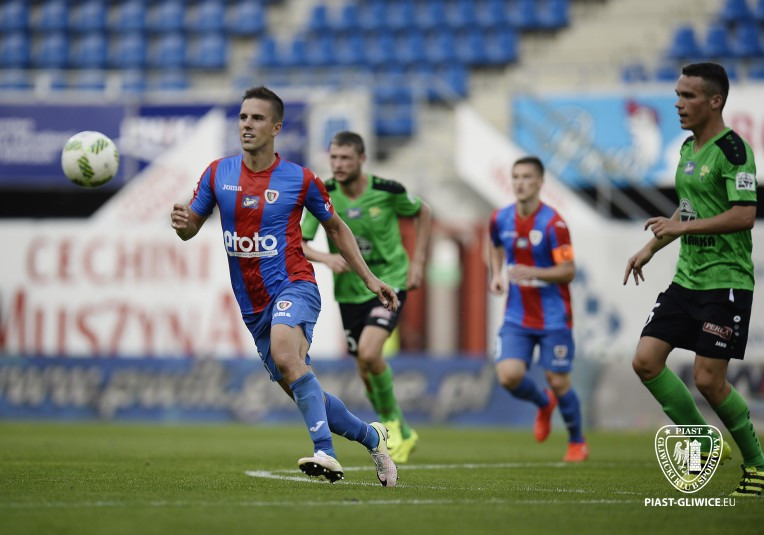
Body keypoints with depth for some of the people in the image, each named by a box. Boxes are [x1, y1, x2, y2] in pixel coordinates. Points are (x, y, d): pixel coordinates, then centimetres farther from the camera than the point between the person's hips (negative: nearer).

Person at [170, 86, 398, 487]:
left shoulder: (300, 180, -3)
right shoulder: (218, 173, 4)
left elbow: (335, 227, 12)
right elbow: (191, 227, 10)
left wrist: (369, 278, 8)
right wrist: (181, 221, -15)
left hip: (293, 287, -5)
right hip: (253, 305, 5)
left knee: (285, 355, -35)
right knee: (306, 396, 9)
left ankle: (325, 453, -41)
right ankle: (371, 437, 32)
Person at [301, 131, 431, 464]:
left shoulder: (387, 191, -13)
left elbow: (422, 212, 6)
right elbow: (297, 243, -10)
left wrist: (417, 262, 0)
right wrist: (325, 257, -30)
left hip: (390, 281, -4)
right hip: (350, 289, 4)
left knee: (369, 353, -25)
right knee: (366, 371, 7)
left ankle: (391, 419, 0)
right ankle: (402, 434, 29)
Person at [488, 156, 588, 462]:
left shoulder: (553, 224, -16)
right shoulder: (500, 219, 0)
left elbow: (568, 272, -17)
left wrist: (533, 273, -30)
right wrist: (496, 274, 5)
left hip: (553, 318, -4)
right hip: (517, 318, 4)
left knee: (558, 382, 1)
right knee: (509, 376, -13)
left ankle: (577, 442, 25)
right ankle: (543, 404, 22)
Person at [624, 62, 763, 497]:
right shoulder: (689, 148, 13)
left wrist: (682, 227, -20)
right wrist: (652, 247, 21)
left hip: (726, 281, -9)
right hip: (687, 278, 9)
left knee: (708, 379, -9)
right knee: (646, 360, -1)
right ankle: (704, 445, 12)